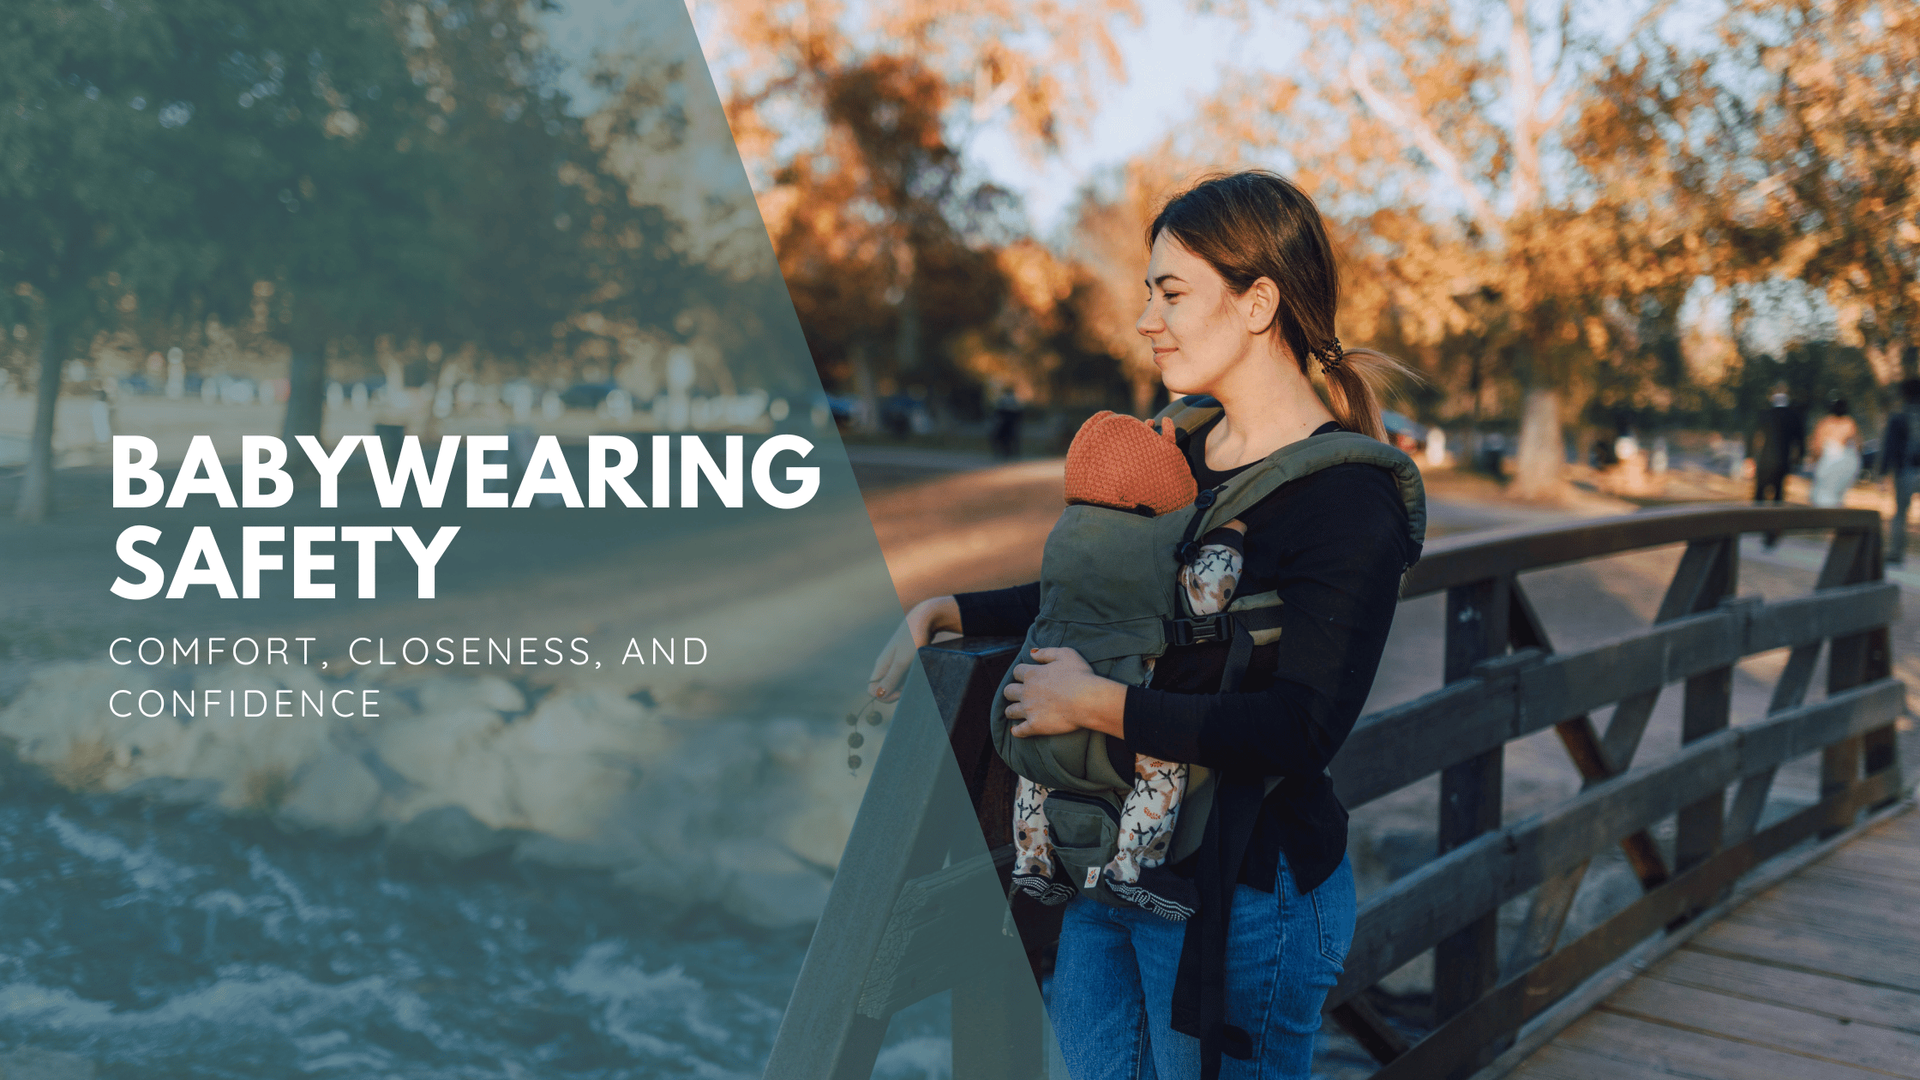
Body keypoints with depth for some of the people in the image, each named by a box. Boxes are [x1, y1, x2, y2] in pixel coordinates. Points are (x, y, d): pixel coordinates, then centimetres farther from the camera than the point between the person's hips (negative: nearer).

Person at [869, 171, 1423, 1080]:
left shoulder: (1351, 502, -18)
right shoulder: (1181, 450, 7)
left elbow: (1301, 732, -26)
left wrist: (1097, 704, -21)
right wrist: (939, 614, 10)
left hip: (1240, 893, -7)